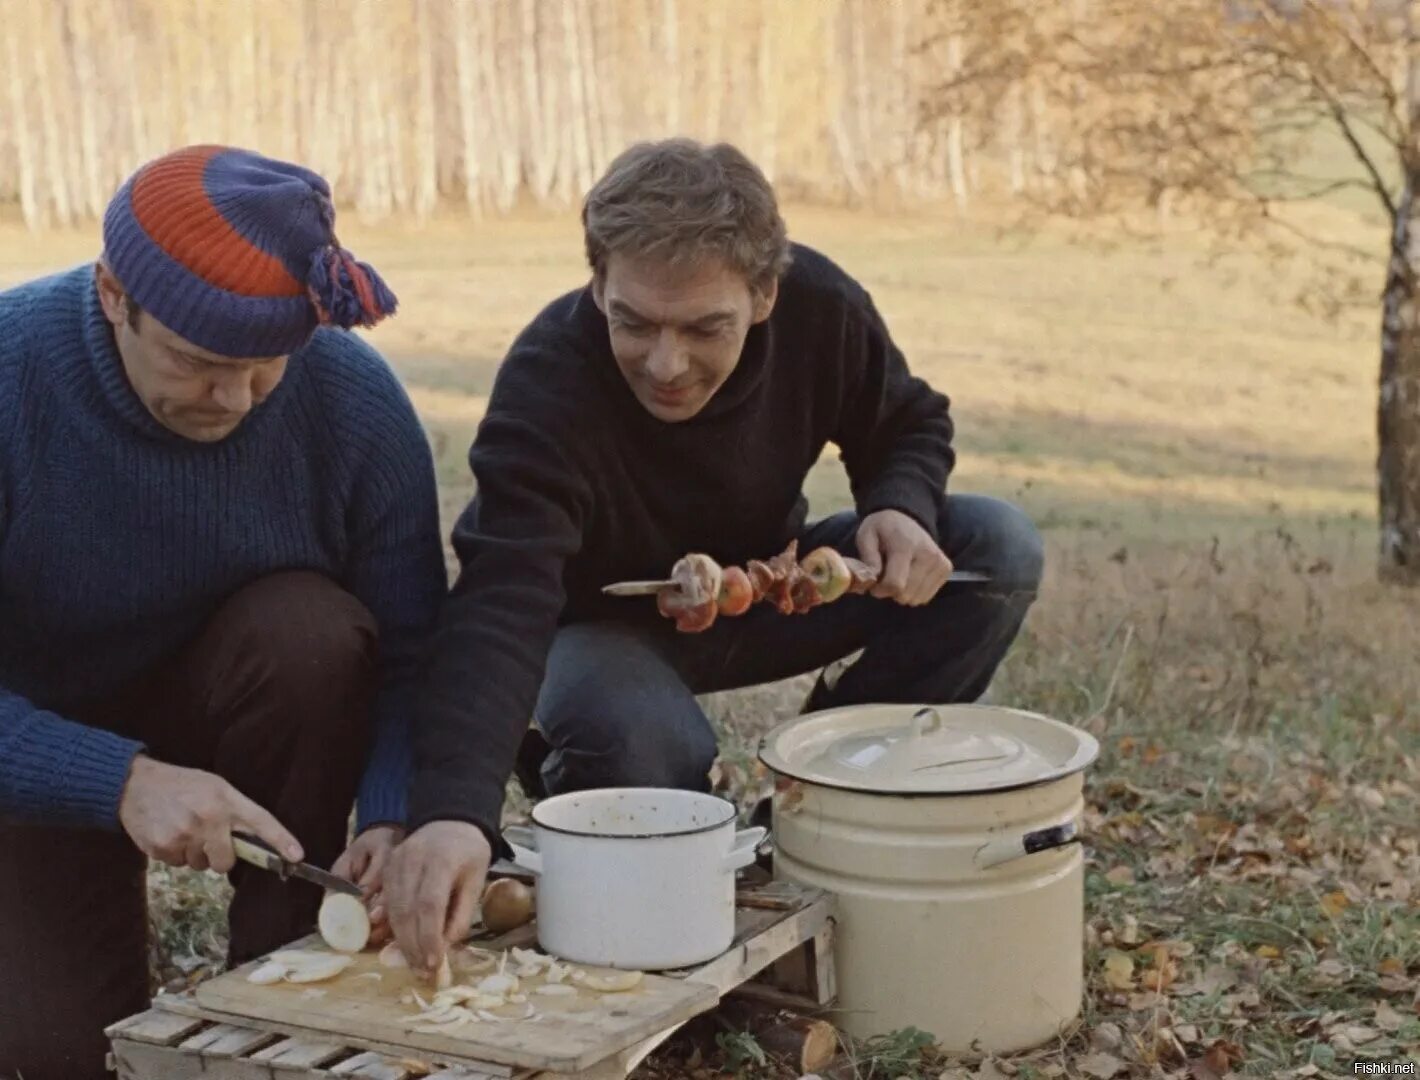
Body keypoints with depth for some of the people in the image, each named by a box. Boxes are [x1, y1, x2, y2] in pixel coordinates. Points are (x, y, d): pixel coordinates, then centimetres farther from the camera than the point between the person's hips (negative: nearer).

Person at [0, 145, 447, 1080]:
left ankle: (284, 965, -13)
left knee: (309, 625, -32)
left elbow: (411, 650, -18)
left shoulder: (354, 398, -23)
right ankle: (105, 910, 20)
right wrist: (123, 781, -42)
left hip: (235, 713, 1)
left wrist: (396, 820, -36)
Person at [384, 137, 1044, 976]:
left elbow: (910, 422, 1)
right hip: (599, 621, -4)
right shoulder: (547, 383, -35)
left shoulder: (822, 307, -21)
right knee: (638, 737, -40)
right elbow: (500, 602, -48)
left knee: (999, 551, -15)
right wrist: (456, 809, -64)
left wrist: (900, 506, -24)